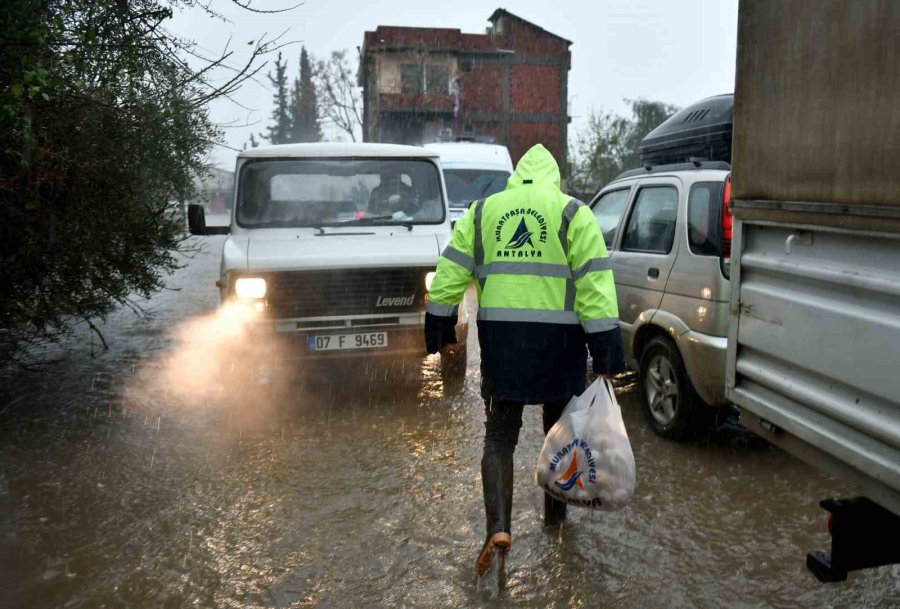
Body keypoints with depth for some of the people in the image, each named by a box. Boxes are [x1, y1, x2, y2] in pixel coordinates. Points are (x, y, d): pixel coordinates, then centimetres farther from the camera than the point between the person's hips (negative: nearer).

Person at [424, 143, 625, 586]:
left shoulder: (482, 211, 9)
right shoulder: (573, 213, 1)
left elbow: (450, 273, 6)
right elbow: (594, 283, -7)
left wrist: (440, 327, 13)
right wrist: (606, 348, -6)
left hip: (500, 336, 1)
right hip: (558, 337, -1)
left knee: (500, 436, 8)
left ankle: (497, 528, -7)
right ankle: (555, 514, 33)